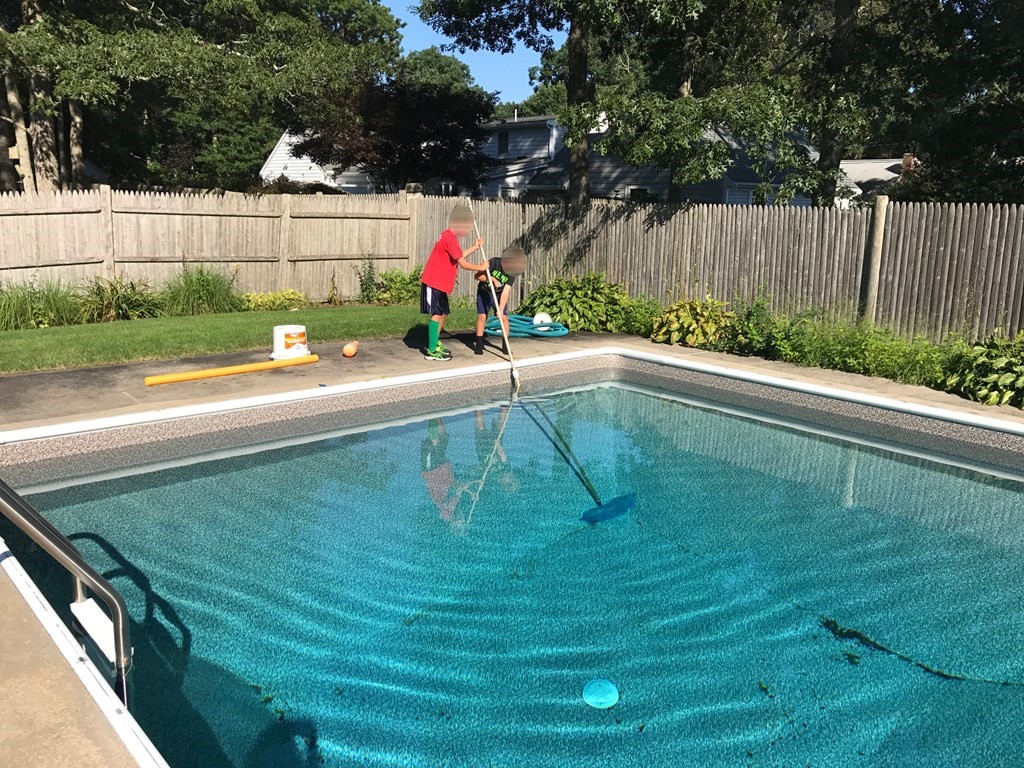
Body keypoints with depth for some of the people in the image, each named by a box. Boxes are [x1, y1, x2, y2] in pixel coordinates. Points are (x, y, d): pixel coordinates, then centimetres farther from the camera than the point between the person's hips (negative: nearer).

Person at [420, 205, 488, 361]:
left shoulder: (449, 237, 14)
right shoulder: (449, 238, -19)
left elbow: (458, 256, 25)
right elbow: (463, 263, -19)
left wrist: (475, 247, 24)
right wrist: (481, 267, -6)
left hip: (439, 283, 10)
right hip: (434, 283, -10)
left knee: (443, 313, 14)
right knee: (437, 314, -9)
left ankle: (435, 344, 25)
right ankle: (431, 351, -6)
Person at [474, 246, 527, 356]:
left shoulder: (513, 272, -18)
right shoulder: (494, 263, -26)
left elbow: (506, 292, -23)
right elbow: (478, 276, -23)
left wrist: (501, 309, -31)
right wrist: (493, 279, -36)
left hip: (499, 294, 2)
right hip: (484, 292, -2)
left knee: (504, 317, -7)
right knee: (482, 316, -11)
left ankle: (505, 345, 5)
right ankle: (479, 345, -2)